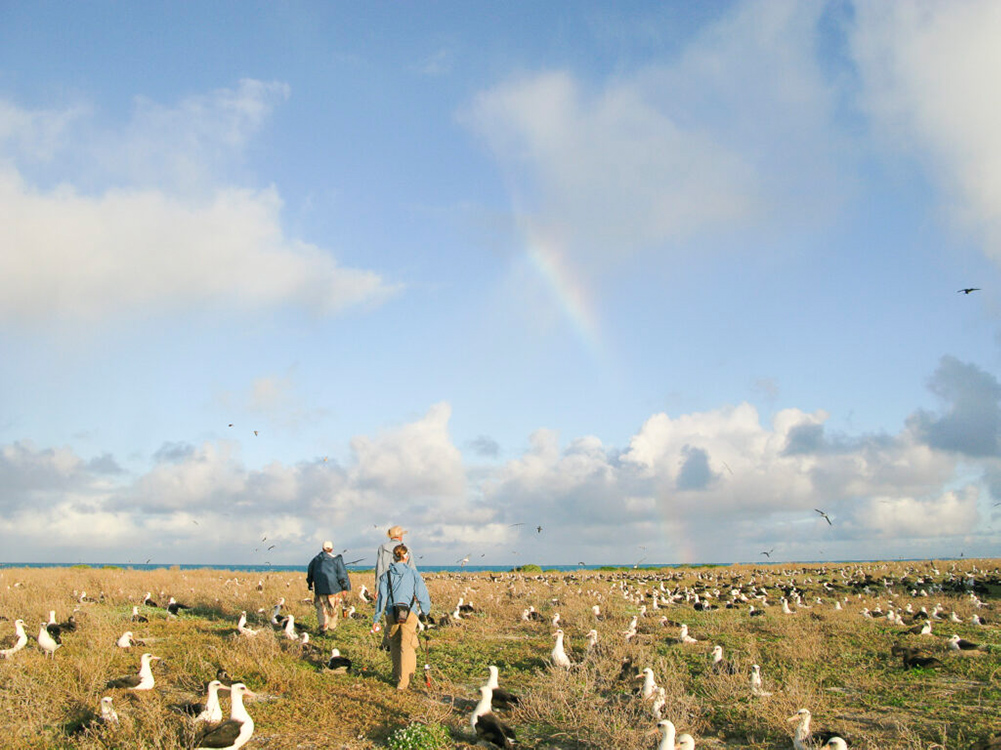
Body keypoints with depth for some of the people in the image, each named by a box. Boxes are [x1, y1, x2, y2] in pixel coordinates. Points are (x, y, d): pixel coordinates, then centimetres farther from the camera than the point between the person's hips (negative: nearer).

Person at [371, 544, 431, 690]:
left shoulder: (386, 575, 5)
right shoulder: (413, 573, 1)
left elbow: (381, 598, 4)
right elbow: (422, 595, 0)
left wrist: (376, 619, 8)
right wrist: (426, 612, 12)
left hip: (392, 614, 2)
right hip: (409, 613, -2)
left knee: (395, 646, 20)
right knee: (407, 647, -1)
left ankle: (397, 676, 33)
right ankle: (403, 682, -7)